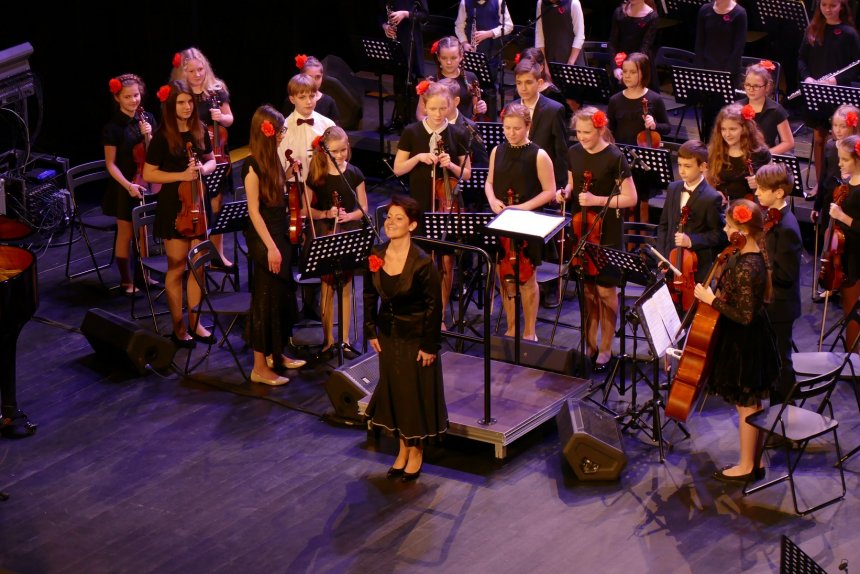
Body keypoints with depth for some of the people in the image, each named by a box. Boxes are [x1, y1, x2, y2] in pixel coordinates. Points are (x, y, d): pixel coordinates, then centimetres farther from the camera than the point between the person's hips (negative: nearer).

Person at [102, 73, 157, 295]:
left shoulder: (147, 118, 1)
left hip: (147, 183, 5)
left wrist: (149, 136, -15)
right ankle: (126, 281, 15)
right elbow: (111, 164, -11)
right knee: (126, 233, 5)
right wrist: (128, 185, -22)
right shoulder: (112, 127, -13)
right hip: (126, 187, -5)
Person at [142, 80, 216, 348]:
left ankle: (195, 323, 23)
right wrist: (181, 175, -20)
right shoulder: (162, 136, -11)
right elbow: (148, 174, -10)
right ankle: (178, 327, 14)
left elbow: (211, 160, 15)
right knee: (177, 268, 4)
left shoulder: (199, 130, 2)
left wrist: (204, 169, -8)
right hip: (173, 208, -5)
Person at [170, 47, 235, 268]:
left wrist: (220, 117, -13)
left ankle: (218, 253, 21)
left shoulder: (217, 89, 1)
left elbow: (229, 119, 10)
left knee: (215, 206, 9)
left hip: (215, 154, 2)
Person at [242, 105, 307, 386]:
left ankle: (275, 354, 32)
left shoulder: (272, 160, 8)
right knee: (266, 300, -3)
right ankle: (260, 367, 5)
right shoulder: (252, 165, -17)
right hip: (264, 239, -9)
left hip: (280, 233, 9)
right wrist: (270, 247, -20)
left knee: (284, 296, 17)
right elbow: (254, 211, -19)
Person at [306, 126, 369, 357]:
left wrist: (349, 216, -16)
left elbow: (363, 208, 4)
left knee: (345, 285, 5)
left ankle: (344, 338, 15)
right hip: (324, 234, -1)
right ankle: (328, 338, 10)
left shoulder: (354, 174, -1)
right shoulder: (316, 176, -4)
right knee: (327, 285, 1)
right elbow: (306, 210, -1)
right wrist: (326, 214, -18)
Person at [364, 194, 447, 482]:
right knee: (393, 390, 14)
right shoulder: (376, 255, -7)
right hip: (388, 334, 5)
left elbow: (434, 305, -16)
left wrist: (429, 345, -14)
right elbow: (370, 295, 6)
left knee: (417, 392, 7)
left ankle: (416, 451, 25)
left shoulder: (422, 262, -22)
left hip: (415, 336, -5)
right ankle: (403, 447, 31)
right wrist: (371, 331, 4)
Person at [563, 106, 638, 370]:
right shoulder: (574, 153, 3)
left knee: (605, 289, 1)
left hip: (606, 233, -5)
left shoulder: (614, 158, -14)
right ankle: (589, 345, 23)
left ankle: (605, 349, 12)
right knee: (587, 288, 13)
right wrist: (565, 192, -4)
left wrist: (598, 200, -23)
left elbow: (631, 198, -13)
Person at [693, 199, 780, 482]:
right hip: (753, 341, 10)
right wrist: (720, 286, 5)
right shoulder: (755, 257, 1)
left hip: (744, 345, -10)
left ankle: (745, 467, 18)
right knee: (752, 405, 19)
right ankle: (755, 461, 30)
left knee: (746, 407, 5)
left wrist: (712, 300, -20)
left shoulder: (746, 268, -28)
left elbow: (744, 315, -26)